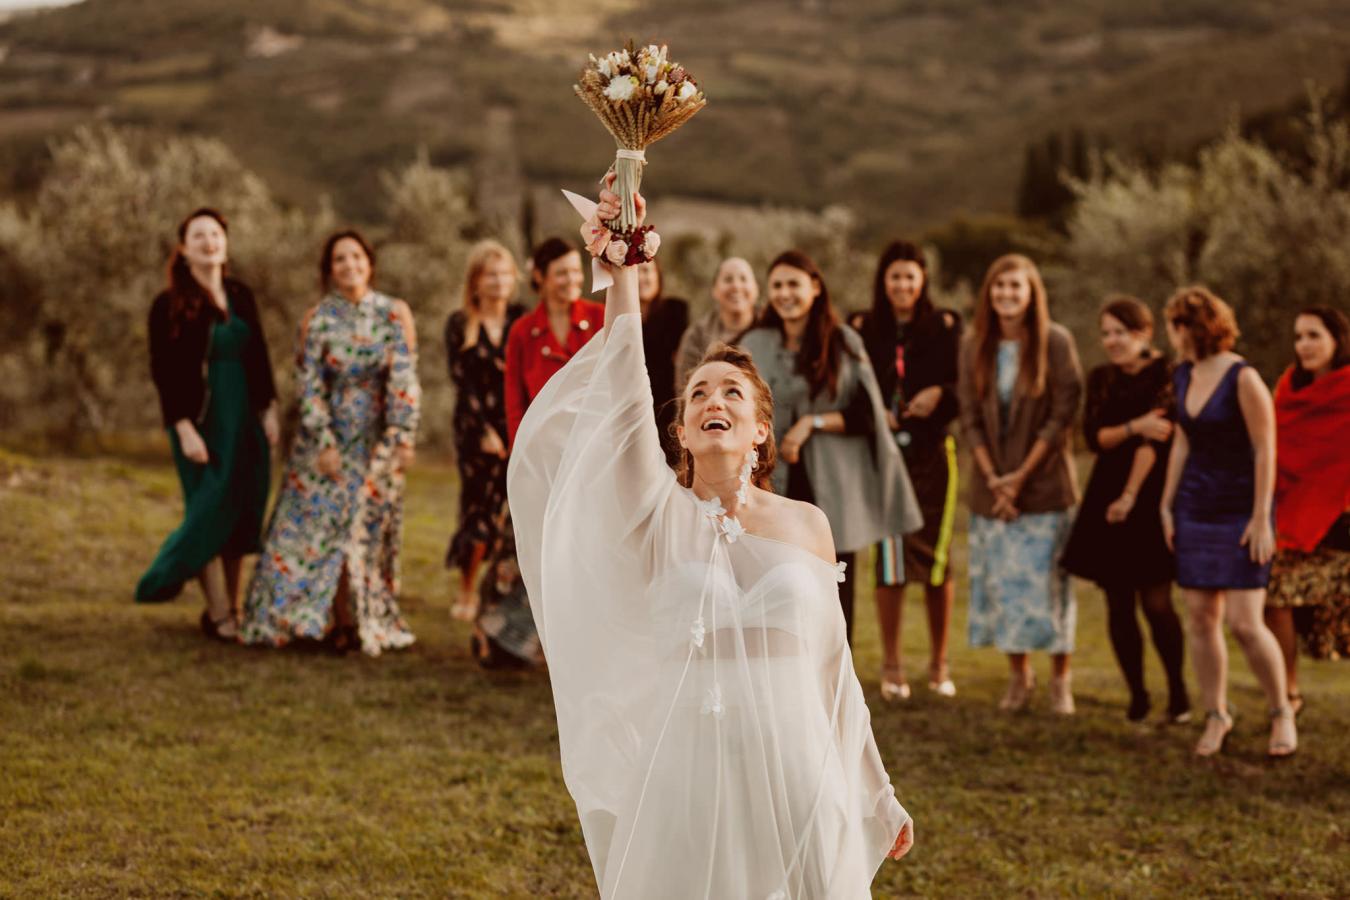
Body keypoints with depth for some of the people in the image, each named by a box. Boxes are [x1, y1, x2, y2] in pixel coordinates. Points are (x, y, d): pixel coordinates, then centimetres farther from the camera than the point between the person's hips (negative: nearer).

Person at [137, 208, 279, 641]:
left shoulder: (241, 296, 10)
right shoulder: (169, 305, -5)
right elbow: (164, 372, -8)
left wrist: (268, 410, 6)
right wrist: (184, 429, -16)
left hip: (245, 421, 5)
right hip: (202, 422, -5)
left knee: (243, 515, 5)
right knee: (211, 514, -4)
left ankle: (233, 608, 15)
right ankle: (218, 614, 4)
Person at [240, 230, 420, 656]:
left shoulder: (394, 314, -3)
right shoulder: (317, 320, -2)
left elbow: (404, 380, -7)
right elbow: (309, 385, -4)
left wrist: (403, 437, -13)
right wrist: (324, 443, -11)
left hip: (378, 441, 0)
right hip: (329, 436, 0)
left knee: (368, 532, 3)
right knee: (316, 523, -2)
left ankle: (368, 623, 11)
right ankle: (332, 621, 6)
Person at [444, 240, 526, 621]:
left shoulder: (522, 320, 8)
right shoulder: (459, 325, 5)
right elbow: (462, 382, -2)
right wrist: (485, 430, -10)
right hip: (476, 429, -1)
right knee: (479, 511, -2)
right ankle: (467, 592, 13)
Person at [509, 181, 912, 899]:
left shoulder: (808, 525, 7)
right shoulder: (661, 518, 1)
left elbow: (834, 670, 13)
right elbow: (626, 388, -13)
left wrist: (877, 797, 16)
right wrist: (624, 270, -22)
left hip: (797, 778, 2)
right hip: (690, 781, -1)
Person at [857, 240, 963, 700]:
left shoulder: (945, 327, 3)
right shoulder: (864, 330, 6)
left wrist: (941, 395, -15)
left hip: (933, 453, 0)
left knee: (938, 558, 3)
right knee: (890, 559, -2)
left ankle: (939, 662, 16)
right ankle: (891, 666, 8)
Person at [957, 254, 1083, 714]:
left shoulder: (1056, 342, -6)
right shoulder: (974, 346, 4)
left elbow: (1062, 414, -8)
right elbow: (969, 417, 4)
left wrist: (1022, 475, -12)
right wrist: (992, 477, -7)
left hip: (1044, 484, -3)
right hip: (992, 484, 3)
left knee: (1048, 583, -3)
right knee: (1001, 583, 5)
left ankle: (1060, 680, 9)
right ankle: (1018, 676, 18)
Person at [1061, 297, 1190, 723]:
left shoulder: (1166, 376, -6)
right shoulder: (1100, 379, 10)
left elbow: (1155, 440, -12)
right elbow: (1094, 436, -2)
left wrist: (1130, 495, -14)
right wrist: (1134, 426, -19)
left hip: (1152, 498, -5)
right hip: (1107, 498, 5)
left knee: (1156, 603, -8)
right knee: (1119, 604, 4)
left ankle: (1177, 689, 8)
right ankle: (1136, 693, 15)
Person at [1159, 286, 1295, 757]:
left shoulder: (1243, 378, -15)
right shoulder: (1183, 376, 7)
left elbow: (1265, 451, -15)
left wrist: (1261, 518, -17)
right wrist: (1166, 506, 12)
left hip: (1240, 511, -6)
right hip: (1195, 509, 6)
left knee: (1244, 622, -9)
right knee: (1200, 618, 4)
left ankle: (1281, 712, 10)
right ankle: (1216, 716, 16)